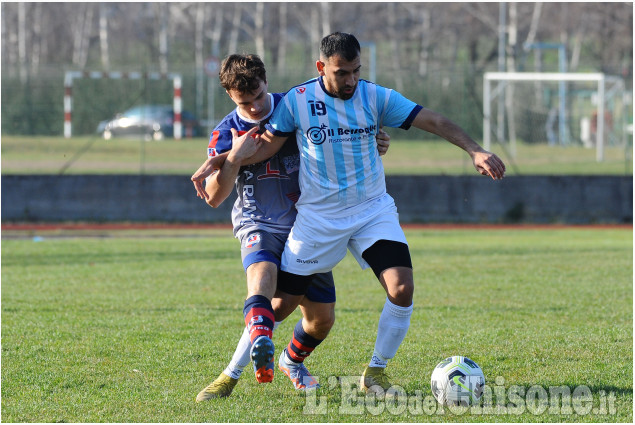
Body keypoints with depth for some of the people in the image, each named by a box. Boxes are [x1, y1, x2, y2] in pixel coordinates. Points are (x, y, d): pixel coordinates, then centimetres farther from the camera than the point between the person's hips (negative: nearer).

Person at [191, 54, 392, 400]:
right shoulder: (226, 134, -4)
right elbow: (213, 198, -9)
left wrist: (375, 142, -10)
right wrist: (235, 157, -24)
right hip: (260, 225, -2)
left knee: (322, 318, 1)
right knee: (262, 272, -36)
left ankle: (292, 360, 34)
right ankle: (261, 356, -57)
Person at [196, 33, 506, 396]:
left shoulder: (376, 97, -6)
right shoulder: (297, 101, -7)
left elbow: (432, 121, -8)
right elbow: (267, 146, 2)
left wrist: (475, 150, -20)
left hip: (374, 211, 1)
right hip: (318, 216, -1)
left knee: (402, 288, -18)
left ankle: (376, 372, 1)